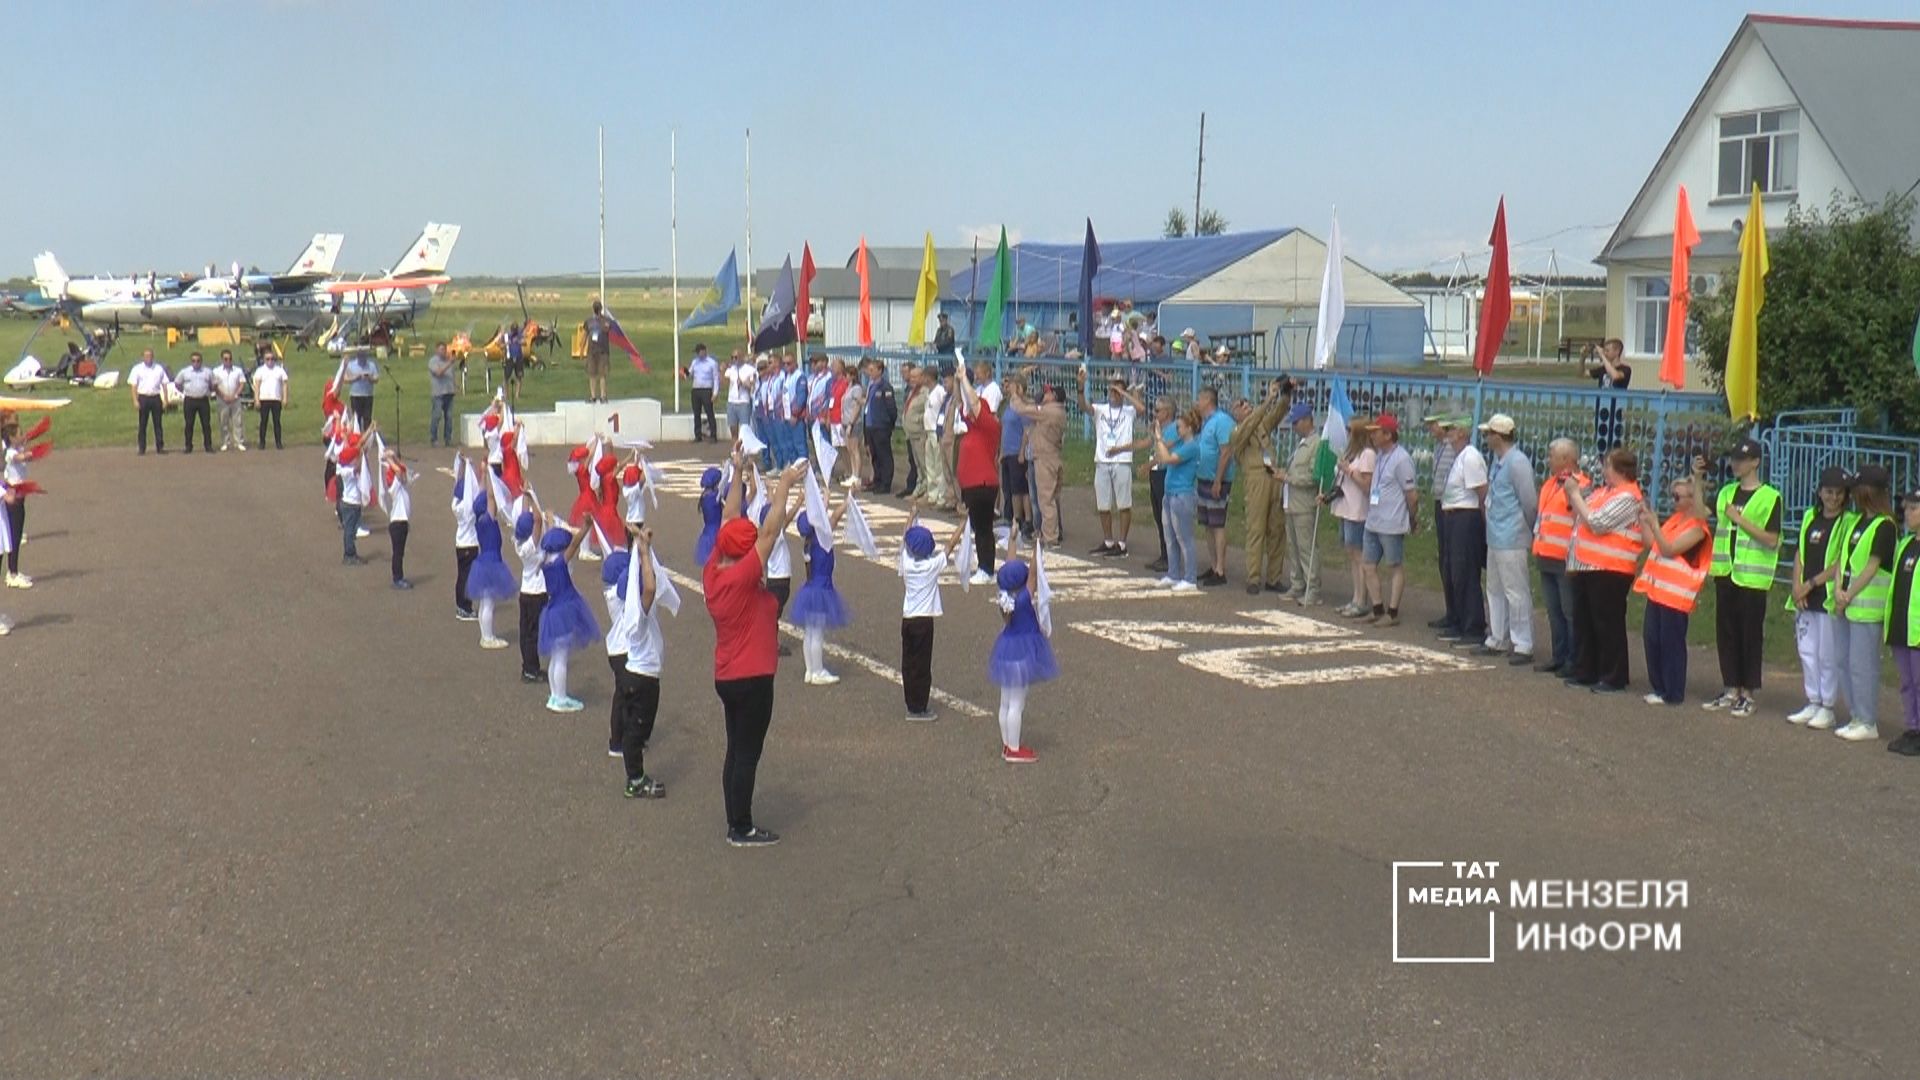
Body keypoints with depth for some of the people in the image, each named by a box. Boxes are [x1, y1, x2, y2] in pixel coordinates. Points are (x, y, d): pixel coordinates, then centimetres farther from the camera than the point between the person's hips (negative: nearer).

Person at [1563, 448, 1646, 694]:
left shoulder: (1627, 497, -13)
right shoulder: (1604, 491, 15)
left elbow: (1596, 523, -20)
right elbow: (1580, 515, 19)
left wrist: (1575, 494, -12)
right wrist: (1571, 491, 7)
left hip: (1609, 571, -9)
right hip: (1587, 567, 10)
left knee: (1608, 624, -2)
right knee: (1584, 622, 14)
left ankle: (1614, 678, 5)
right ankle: (1586, 672, 23)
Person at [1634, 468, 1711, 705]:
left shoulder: (1697, 527, -12)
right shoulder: (1675, 519, 13)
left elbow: (1669, 549, -20)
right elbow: (1651, 543, 16)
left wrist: (1653, 523, -23)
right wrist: (1643, 520, 8)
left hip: (1676, 594, -8)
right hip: (1657, 589, 8)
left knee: (1671, 642, -3)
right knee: (1651, 638, 10)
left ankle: (1673, 693, 5)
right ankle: (1659, 687, 19)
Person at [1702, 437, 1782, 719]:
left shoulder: (1770, 497, -6)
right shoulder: (1726, 493, 14)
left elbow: (1772, 539, -12)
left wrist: (1740, 519, -15)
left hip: (1752, 577, -6)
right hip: (1725, 572, 6)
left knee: (1750, 635, 1)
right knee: (1726, 632, 9)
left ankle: (1747, 694, 8)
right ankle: (1731, 690, 17)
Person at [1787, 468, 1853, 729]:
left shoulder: (1848, 522, -6)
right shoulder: (1810, 517, 12)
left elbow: (1841, 563, -12)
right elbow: (1799, 553, 11)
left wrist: (1812, 584, -11)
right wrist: (1797, 586, -1)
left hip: (1829, 597, -6)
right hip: (1805, 599, 6)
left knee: (1828, 654, -1)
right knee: (1807, 651, 10)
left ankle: (1828, 708, 8)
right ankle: (1813, 703, 20)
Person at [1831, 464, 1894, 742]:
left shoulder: (1884, 525, -11)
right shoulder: (1857, 520, 13)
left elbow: (1871, 567, -14)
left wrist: (1849, 597, -13)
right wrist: (1838, 590, -3)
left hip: (1867, 606, -8)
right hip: (1846, 603, 8)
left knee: (1862, 664, -6)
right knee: (1844, 660, 11)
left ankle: (1868, 722, 2)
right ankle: (1856, 717, 20)